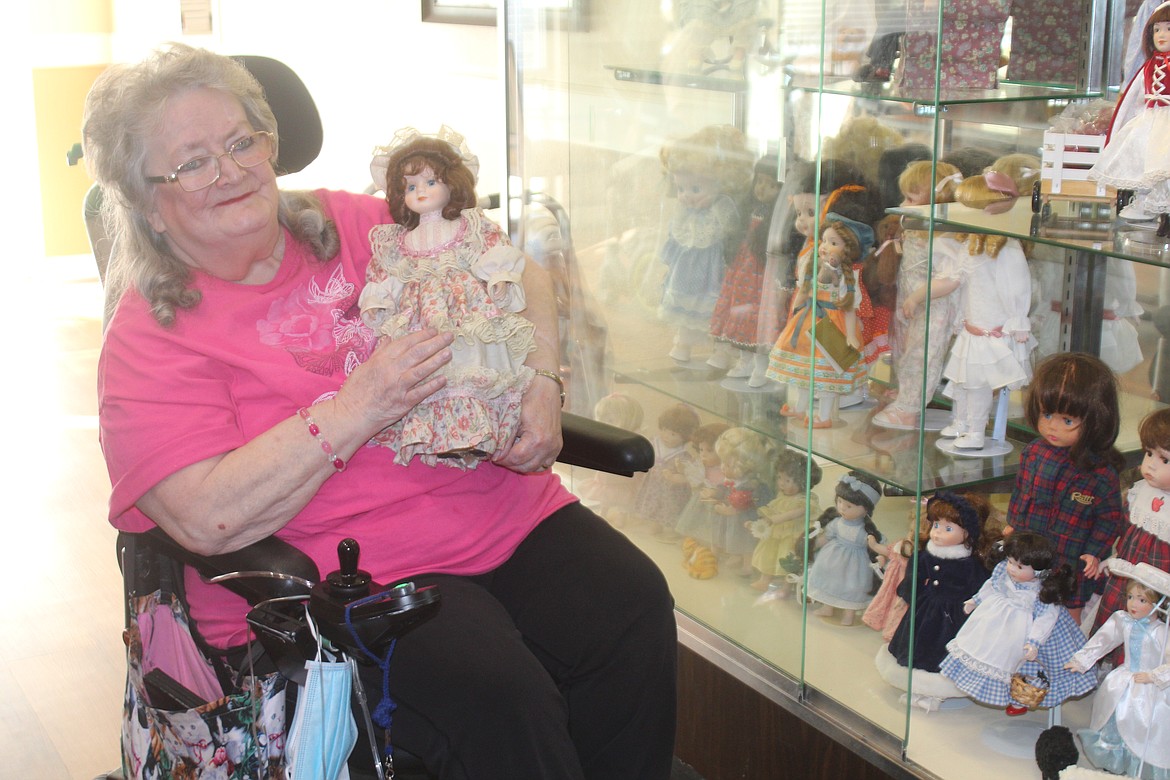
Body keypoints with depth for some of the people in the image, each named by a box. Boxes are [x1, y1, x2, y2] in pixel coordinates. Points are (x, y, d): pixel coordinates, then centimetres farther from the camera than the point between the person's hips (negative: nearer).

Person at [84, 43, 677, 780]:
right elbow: (209, 518, -17)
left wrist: (541, 385, -1)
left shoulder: (352, 225, 11)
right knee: (494, 691, -29)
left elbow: (518, 275, 18)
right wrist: (355, 410, -19)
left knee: (635, 610, -19)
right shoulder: (152, 337, -2)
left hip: (508, 511, 5)